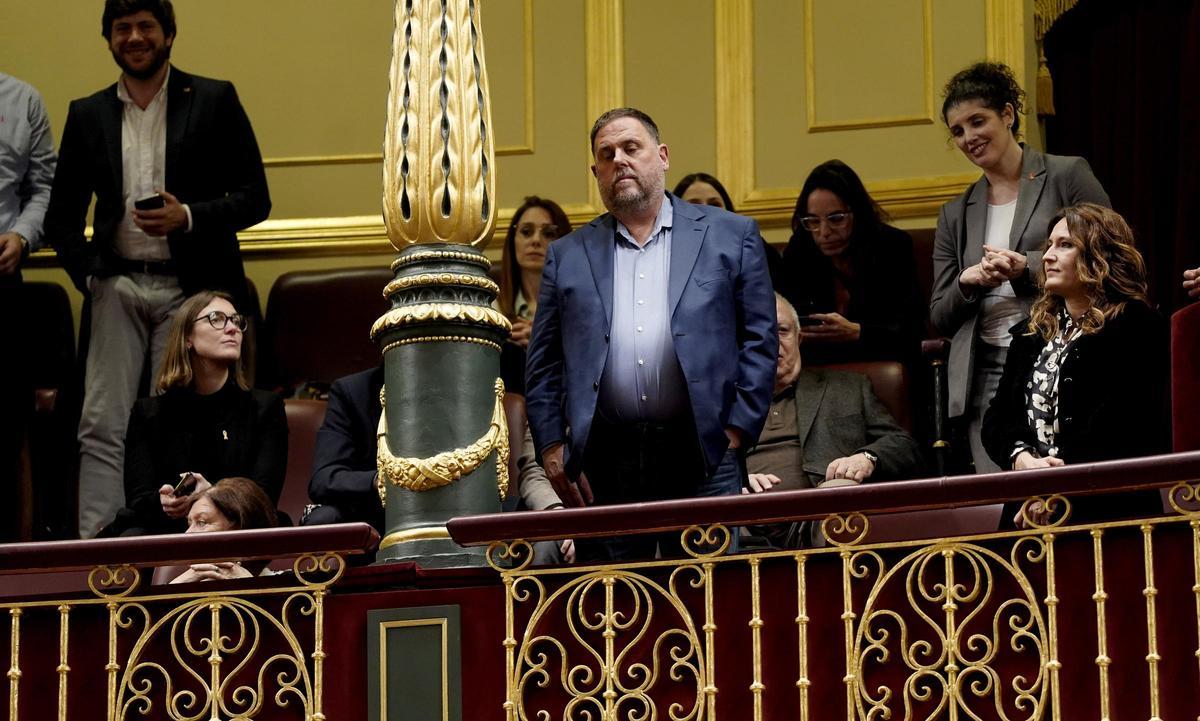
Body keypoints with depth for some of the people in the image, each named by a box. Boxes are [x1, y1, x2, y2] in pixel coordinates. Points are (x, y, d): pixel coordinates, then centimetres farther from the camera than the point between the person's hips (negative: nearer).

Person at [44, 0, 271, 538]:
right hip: (118, 287, 3)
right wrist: (87, 274, 1)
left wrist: (189, 217, -13)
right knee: (102, 428, -5)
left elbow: (255, 198, 2)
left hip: (191, 288, -2)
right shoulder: (87, 115, 13)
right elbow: (61, 216, 18)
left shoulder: (214, 101, 5)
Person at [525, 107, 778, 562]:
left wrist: (737, 430, -2)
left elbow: (760, 338, 7)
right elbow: (542, 365, 14)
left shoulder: (730, 235, 12)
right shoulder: (568, 255, 16)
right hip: (603, 467, 2)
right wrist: (551, 447, 2)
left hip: (703, 459, -1)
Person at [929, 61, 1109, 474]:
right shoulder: (956, 215, 20)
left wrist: (1026, 268, -12)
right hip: (987, 376, 4)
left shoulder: (1068, 176, 6)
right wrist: (967, 282, -3)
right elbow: (940, 317, 19)